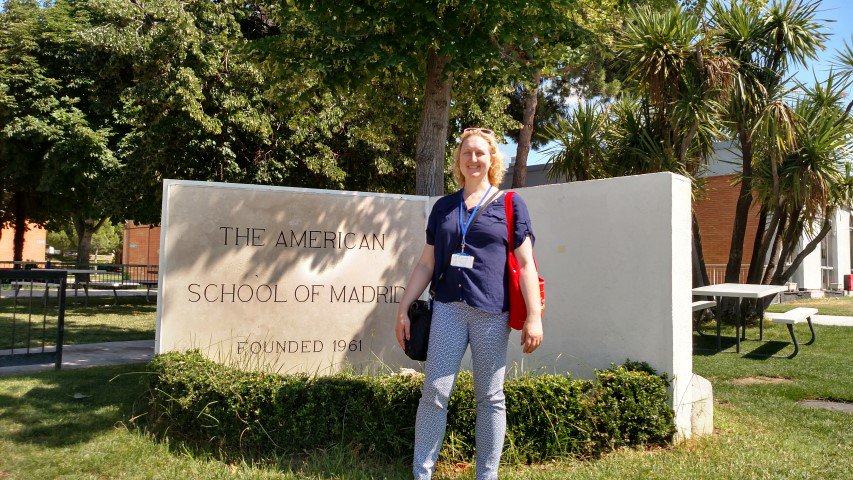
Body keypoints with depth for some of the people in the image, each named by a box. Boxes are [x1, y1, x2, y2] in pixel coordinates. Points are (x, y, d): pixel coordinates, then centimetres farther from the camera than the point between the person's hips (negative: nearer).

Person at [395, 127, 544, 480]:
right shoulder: (443, 207, 14)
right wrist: (404, 308, 10)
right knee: (434, 391, -2)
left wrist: (534, 317, -6)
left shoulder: (509, 204, 6)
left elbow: (525, 264, 1)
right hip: (448, 308, 2)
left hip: (492, 312, -2)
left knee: (490, 397, 6)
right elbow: (426, 263, 15)